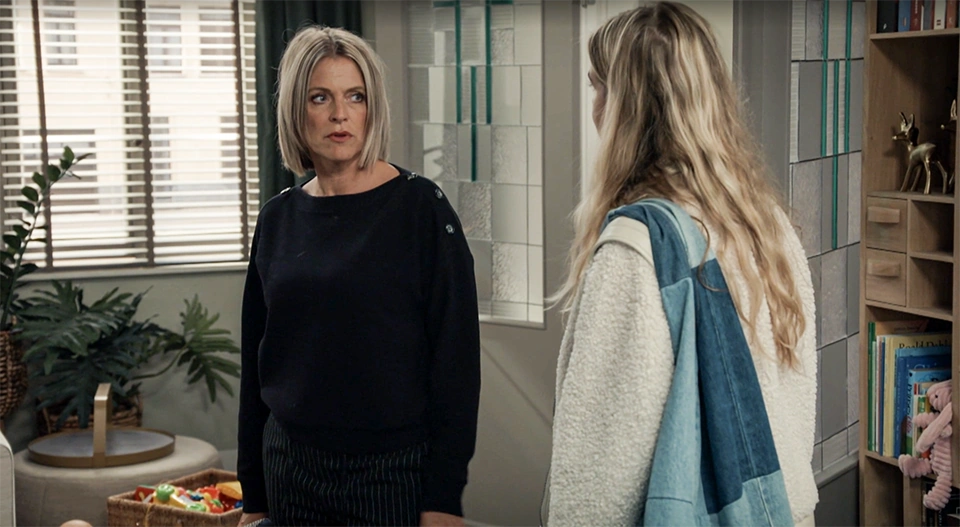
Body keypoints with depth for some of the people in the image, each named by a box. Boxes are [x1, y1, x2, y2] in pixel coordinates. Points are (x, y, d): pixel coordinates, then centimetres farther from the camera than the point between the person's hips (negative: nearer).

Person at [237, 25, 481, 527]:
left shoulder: (421, 207, -8)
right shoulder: (278, 219, 4)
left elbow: (455, 359, -10)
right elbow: (256, 361, 9)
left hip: (395, 470, -4)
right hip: (291, 468, 4)